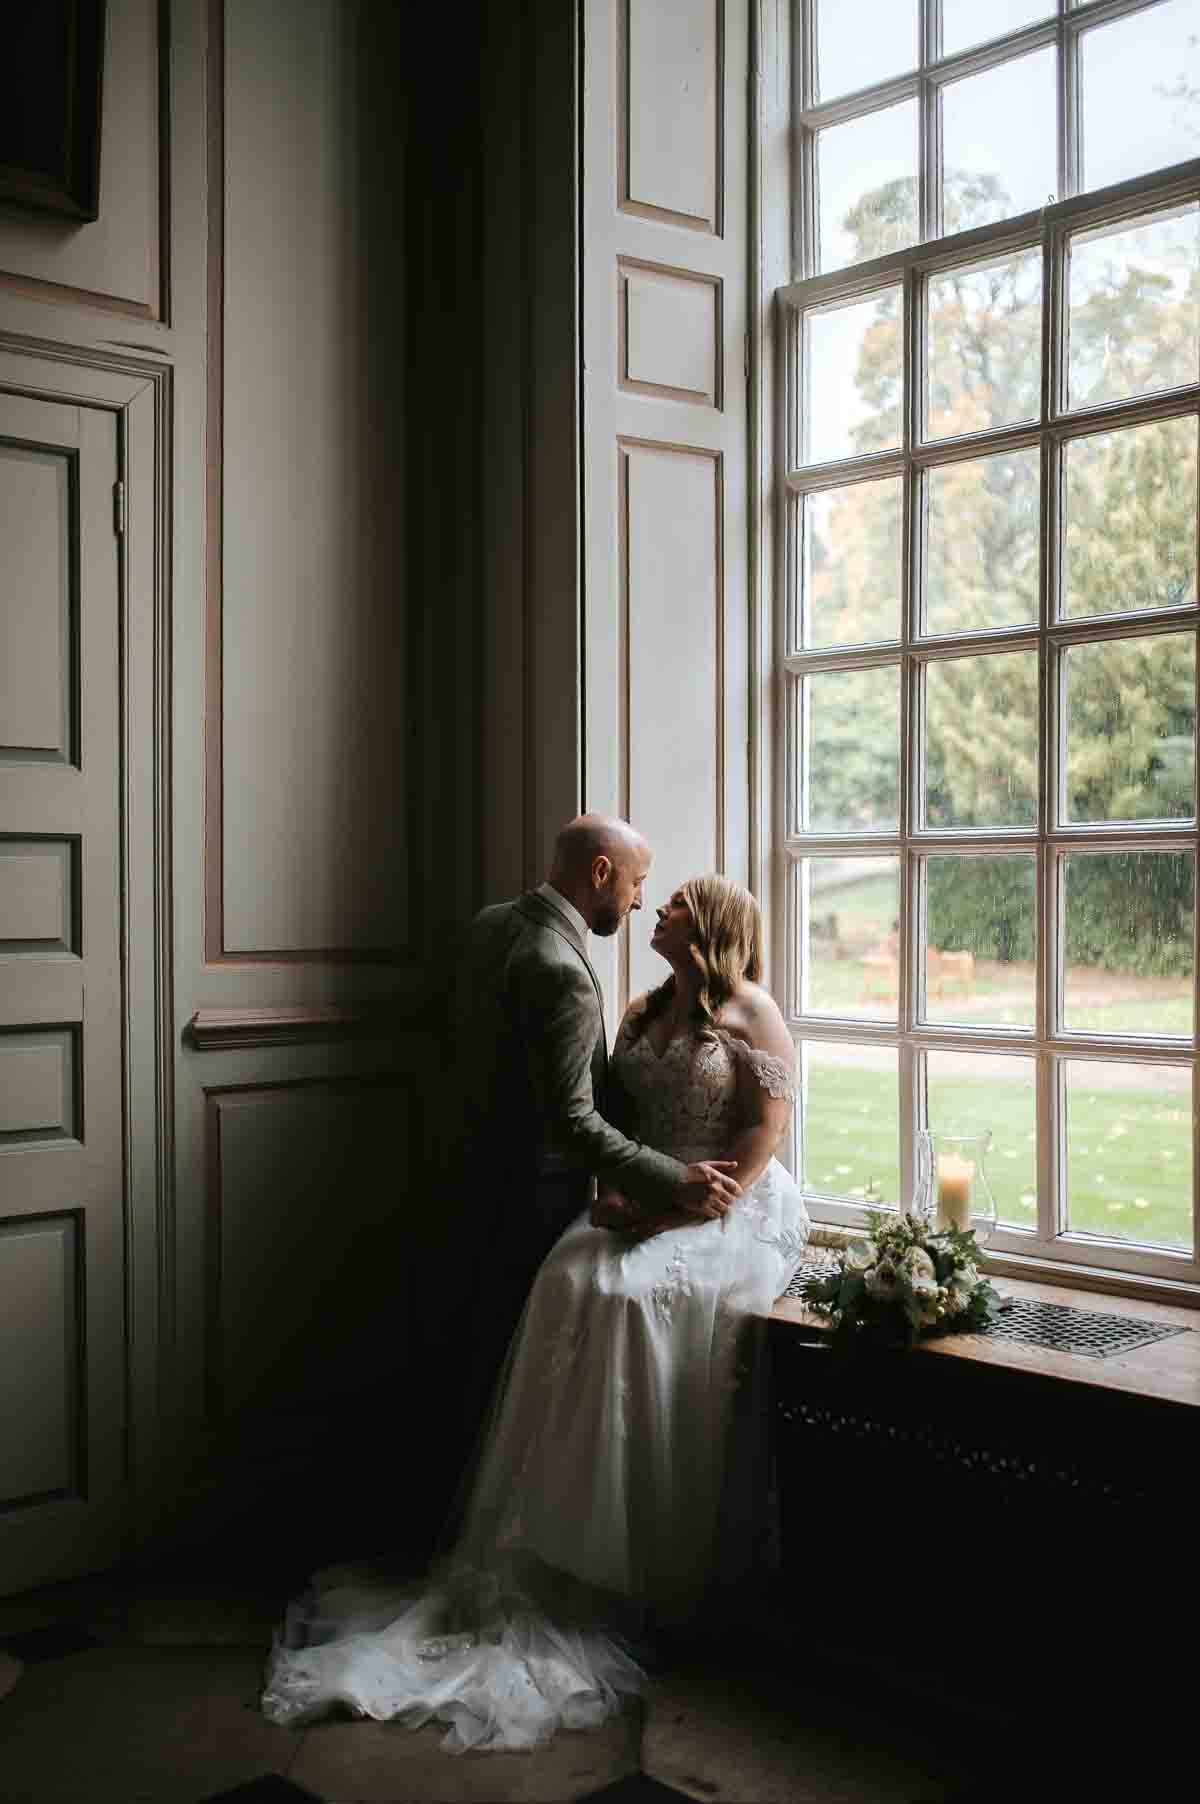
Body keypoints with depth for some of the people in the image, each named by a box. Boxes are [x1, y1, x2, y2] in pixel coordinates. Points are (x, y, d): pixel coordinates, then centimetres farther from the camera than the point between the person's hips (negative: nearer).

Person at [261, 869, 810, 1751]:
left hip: (734, 1214, -5)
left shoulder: (752, 1014, -2)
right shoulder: (642, 1014, 18)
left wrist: (678, 1210, -17)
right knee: (573, 1283, -25)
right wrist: (619, 1187, -5)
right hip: (646, 1208, 6)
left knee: (633, 1294, -32)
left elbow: (760, 1139, -10)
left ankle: (662, 1574, -22)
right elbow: (612, 1122, 15)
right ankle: (563, 1550, -23)